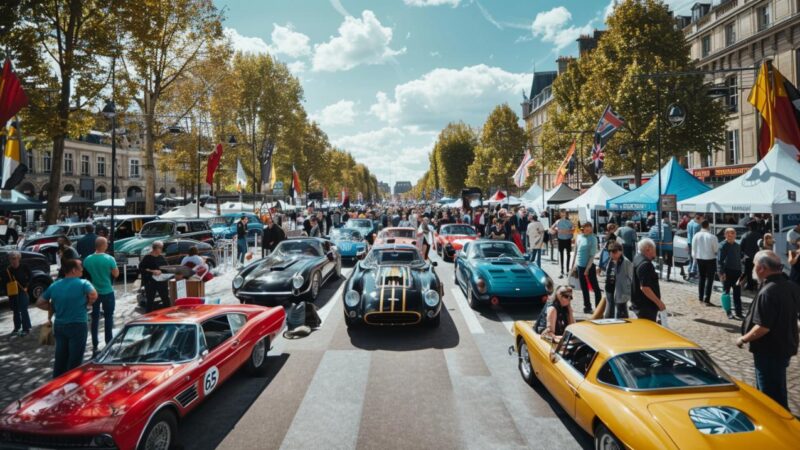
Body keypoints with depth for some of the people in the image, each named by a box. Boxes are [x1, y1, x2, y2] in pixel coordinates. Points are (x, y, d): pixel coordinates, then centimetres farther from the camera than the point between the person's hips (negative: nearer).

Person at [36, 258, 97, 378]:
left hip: (59, 325, 6)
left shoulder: (54, 286, 6)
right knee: (75, 359, 4)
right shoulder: (83, 283, -11)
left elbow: (39, 303, 8)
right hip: (77, 325, -6)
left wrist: (53, 309, 13)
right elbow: (93, 295, -25)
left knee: (60, 357, 17)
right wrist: (86, 304, -8)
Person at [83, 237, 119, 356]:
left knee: (95, 318, 12)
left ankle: (95, 346, 15)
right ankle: (109, 344, 12)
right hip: (107, 292, -3)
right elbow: (116, 274, -9)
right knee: (108, 317, 8)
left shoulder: (87, 259, -6)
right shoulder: (109, 259, -17)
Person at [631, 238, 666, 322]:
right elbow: (644, 287, -27)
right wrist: (659, 302, -22)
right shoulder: (645, 265, -23)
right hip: (646, 306, -10)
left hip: (638, 303, 10)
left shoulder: (637, 259, 9)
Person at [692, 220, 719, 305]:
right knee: (709, 279, 2)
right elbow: (717, 249, -9)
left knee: (701, 278, 17)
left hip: (700, 259, 4)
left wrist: (694, 256, 16)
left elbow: (694, 248, 3)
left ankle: (701, 297, 24)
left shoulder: (696, 236, -5)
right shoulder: (712, 237, -17)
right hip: (710, 259, -4)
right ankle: (706, 299, -2)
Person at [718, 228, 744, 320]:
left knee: (737, 293, 7)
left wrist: (741, 272, 13)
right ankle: (729, 313, 11)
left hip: (737, 271, 6)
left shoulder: (738, 246, 12)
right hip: (727, 272, -5)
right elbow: (719, 260, -11)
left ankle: (738, 313, 13)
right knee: (726, 292, 3)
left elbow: (740, 258, 18)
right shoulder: (723, 245, -7)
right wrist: (721, 273, -17)